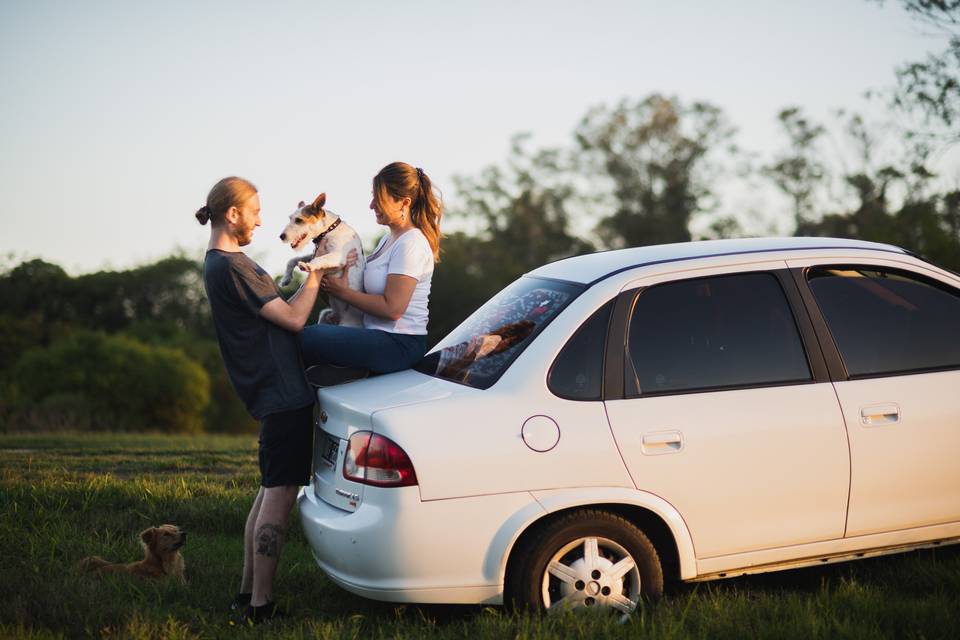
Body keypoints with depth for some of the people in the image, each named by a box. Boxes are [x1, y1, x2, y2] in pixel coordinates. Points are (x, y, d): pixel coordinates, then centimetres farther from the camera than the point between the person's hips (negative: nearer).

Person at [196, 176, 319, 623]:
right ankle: (260, 605, -4)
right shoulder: (232, 266, -17)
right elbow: (293, 318, -16)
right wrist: (315, 274, -5)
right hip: (283, 393, -11)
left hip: (273, 393, 11)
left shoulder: (219, 264, 16)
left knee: (269, 492, 16)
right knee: (278, 496, -8)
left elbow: (274, 308, 19)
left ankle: (247, 593, 22)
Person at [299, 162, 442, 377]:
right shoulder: (389, 239, 19)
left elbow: (392, 308, -19)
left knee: (306, 338, -21)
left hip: (400, 345, -10)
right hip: (382, 337, 10)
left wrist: (343, 292, -10)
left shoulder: (411, 244, -14)